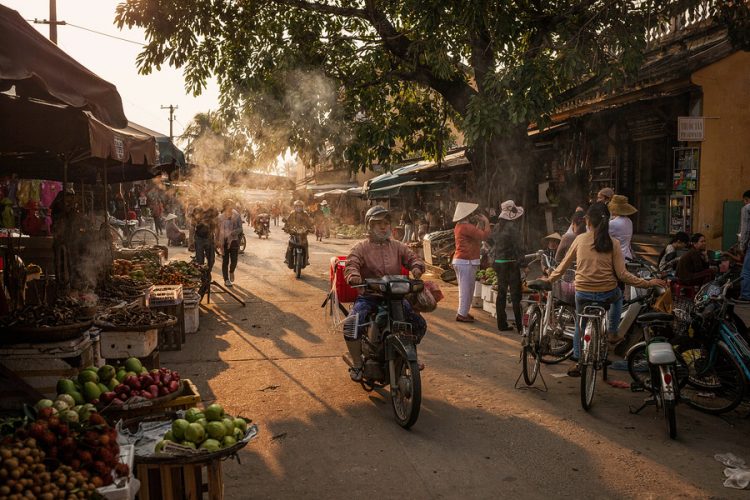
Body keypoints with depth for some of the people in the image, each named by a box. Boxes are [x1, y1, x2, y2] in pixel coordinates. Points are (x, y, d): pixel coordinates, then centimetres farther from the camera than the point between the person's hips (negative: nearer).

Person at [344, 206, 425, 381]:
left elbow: (412, 257, 3)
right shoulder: (361, 248, 0)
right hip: (368, 297, -3)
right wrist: (353, 275, -38)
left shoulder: (397, 246, 11)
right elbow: (351, 264, -14)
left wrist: (416, 267, -21)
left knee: (420, 325, -2)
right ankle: (357, 364, -1)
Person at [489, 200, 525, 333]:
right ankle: (519, 325, -1)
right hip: (510, 263, -7)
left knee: (501, 293, 12)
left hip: (498, 262, 7)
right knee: (515, 294, -2)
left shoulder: (497, 227, 8)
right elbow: (517, 246, -16)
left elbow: (491, 241, 15)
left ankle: (502, 323, 15)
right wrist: (522, 261, -11)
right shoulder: (512, 227, -13)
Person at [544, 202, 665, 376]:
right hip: (608, 293, 0)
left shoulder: (580, 239, -4)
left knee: (580, 323, 22)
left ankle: (578, 362, 21)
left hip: (583, 293, 0)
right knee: (618, 294, 36)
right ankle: (612, 331, 34)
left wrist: (550, 279, 20)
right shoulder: (612, 243, -5)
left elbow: (564, 265, 5)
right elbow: (622, 274, -8)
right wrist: (647, 283, 1)